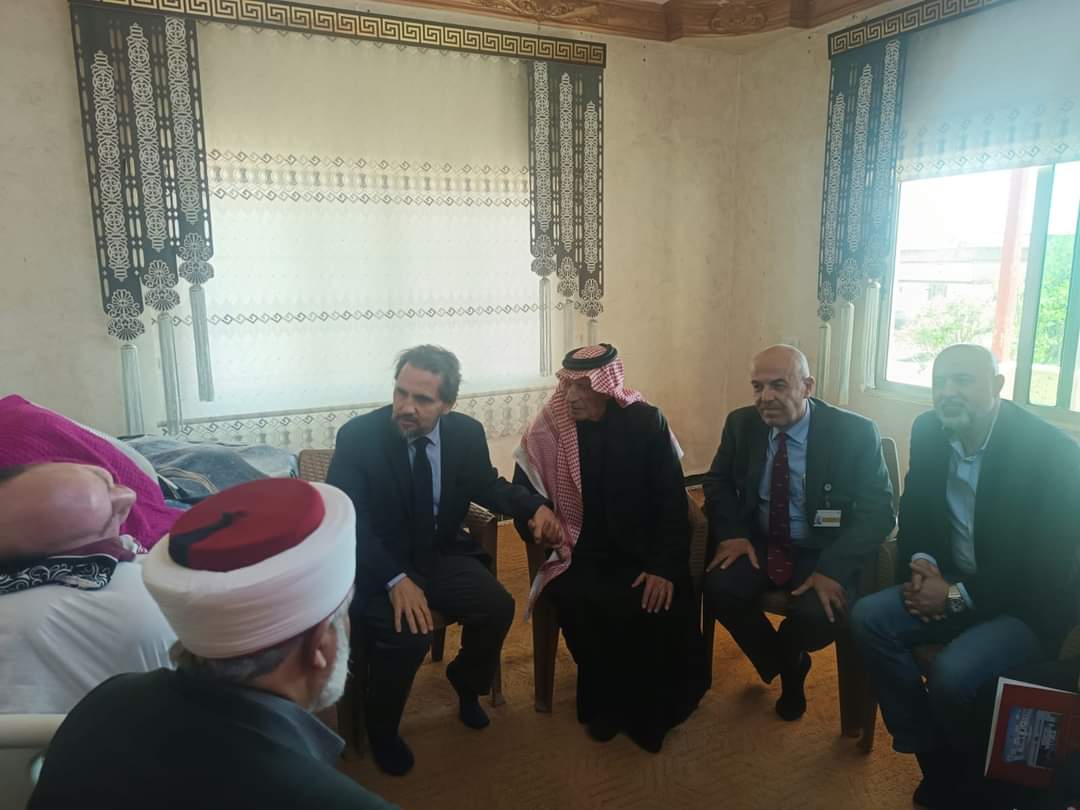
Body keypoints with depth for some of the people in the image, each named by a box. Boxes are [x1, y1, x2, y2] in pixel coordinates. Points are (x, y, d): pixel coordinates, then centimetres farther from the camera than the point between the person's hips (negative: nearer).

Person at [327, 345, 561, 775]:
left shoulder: (467, 432, -7)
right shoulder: (357, 436, -18)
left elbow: (487, 486, 10)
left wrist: (534, 506, -11)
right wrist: (396, 579, -34)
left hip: (442, 554, 4)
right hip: (377, 563, -3)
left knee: (498, 607, -16)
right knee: (407, 634, -28)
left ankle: (466, 681, 18)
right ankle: (381, 727, 5)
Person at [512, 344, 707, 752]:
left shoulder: (647, 422, -7)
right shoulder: (546, 428, -5)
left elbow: (673, 500, -6)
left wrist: (666, 567, -16)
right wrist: (534, 524, -18)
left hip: (640, 553, 0)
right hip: (578, 555, 0)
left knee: (665, 608, -27)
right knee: (581, 605, -29)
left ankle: (647, 710, 4)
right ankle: (604, 701, 1)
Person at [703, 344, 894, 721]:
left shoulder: (855, 433, -13)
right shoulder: (741, 423, -3)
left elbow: (878, 510, -14)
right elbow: (718, 482, 9)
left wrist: (832, 568, -28)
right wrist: (731, 533, -11)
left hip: (822, 552, -3)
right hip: (759, 542, 3)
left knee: (818, 615, -31)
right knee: (718, 587, -24)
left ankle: (787, 657, 11)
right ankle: (785, 664, 8)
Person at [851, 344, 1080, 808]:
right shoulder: (928, 431, -4)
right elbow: (913, 509, 9)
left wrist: (957, 596, -21)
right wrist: (921, 563, -11)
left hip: (1028, 603, -6)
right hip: (952, 585, 6)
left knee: (953, 674, -28)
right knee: (869, 618, -15)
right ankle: (933, 758, 0)